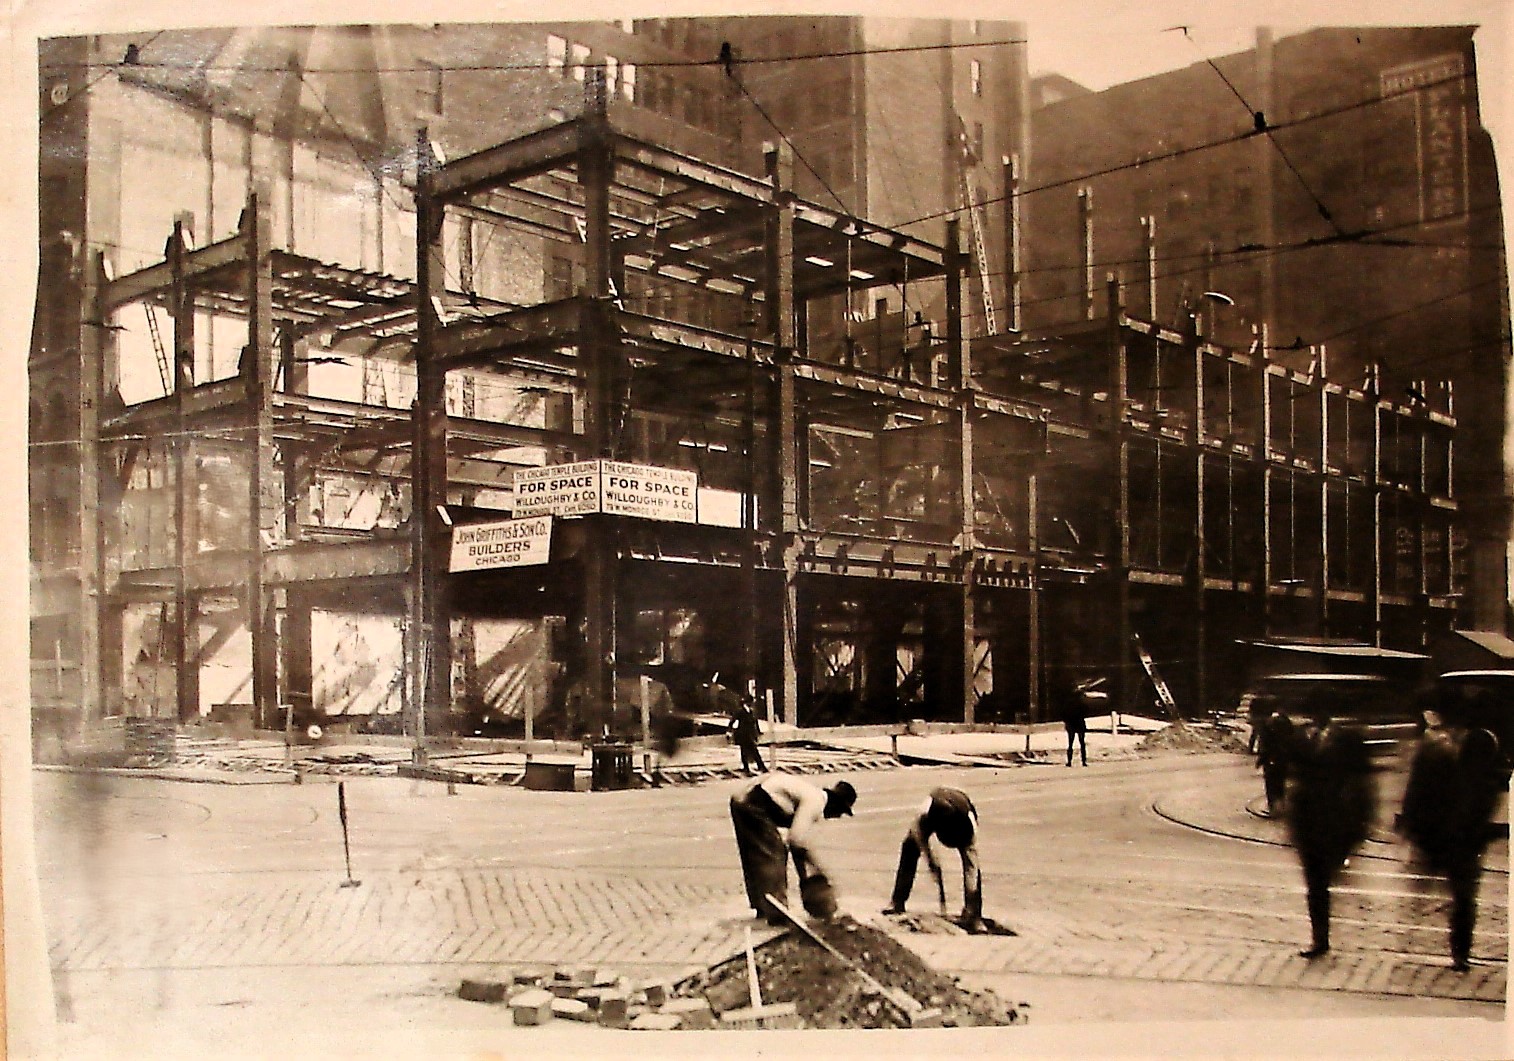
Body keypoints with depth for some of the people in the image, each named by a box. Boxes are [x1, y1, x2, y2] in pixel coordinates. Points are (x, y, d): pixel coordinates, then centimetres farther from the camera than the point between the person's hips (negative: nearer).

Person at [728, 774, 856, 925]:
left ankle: (762, 908, 35)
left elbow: (799, 840, 22)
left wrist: (805, 878, 22)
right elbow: (797, 839, -20)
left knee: (756, 857, 21)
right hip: (754, 804, -10)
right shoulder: (815, 801, -13)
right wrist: (819, 866, -8)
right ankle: (777, 915, 0)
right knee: (774, 856, -4)